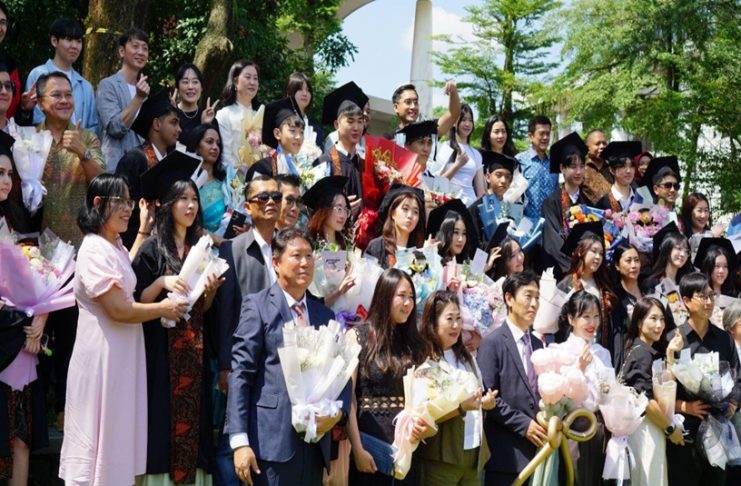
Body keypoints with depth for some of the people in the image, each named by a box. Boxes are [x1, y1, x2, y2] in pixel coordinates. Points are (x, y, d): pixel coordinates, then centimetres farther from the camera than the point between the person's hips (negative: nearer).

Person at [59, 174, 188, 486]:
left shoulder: (118, 247, 13)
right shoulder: (94, 250, -16)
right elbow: (118, 310, -21)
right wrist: (163, 309, -9)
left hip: (124, 353, 9)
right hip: (101, 352, -9)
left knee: (119, 433, 13)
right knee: (97, 436, 0)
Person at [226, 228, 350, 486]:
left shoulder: (325, 314, 16)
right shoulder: (258, 306, 0)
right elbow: (240, 374, -6)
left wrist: (338, 411, -6)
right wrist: (240, 441, -14)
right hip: (272, 440, -5)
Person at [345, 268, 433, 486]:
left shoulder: (414, 343, 10)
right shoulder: (358, 336, -3)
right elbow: (347, 397, -8)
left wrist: (424, 422, -6)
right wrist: (357, 449, -14)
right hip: (371, 441, -4)